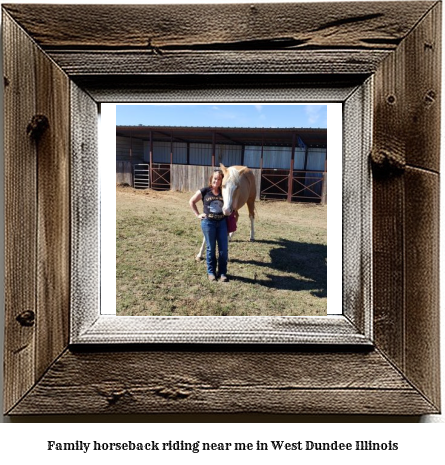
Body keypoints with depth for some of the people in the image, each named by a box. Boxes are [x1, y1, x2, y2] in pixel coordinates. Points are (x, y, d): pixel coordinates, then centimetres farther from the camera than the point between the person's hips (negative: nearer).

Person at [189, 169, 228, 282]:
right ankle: (211, 272, 23)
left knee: (224, 249, 3)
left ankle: (223, 273, 17)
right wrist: (198, 214, 0)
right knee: (211, 249, 8)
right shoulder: (204, 191, -5)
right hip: (208, 223, -2)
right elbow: (192, 201, 4)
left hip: (222, 222, 2)